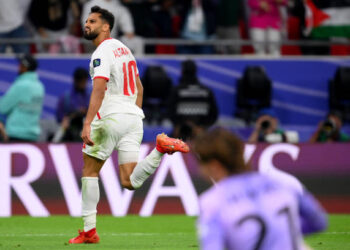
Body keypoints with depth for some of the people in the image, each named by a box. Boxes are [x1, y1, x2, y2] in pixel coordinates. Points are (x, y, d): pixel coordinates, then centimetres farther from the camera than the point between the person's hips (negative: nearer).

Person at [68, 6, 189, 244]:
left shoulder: (102, 52, -10)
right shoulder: (123, 48, 18)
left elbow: (99, 90, -22)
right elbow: (139, 88, 25)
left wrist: (87, 123, -28)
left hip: (111, 117, -7)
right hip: (133, 117, 7)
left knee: (90, 171, 8)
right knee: (130, 182, 0)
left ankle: (89, 230, 7)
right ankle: (161, 148, -18)